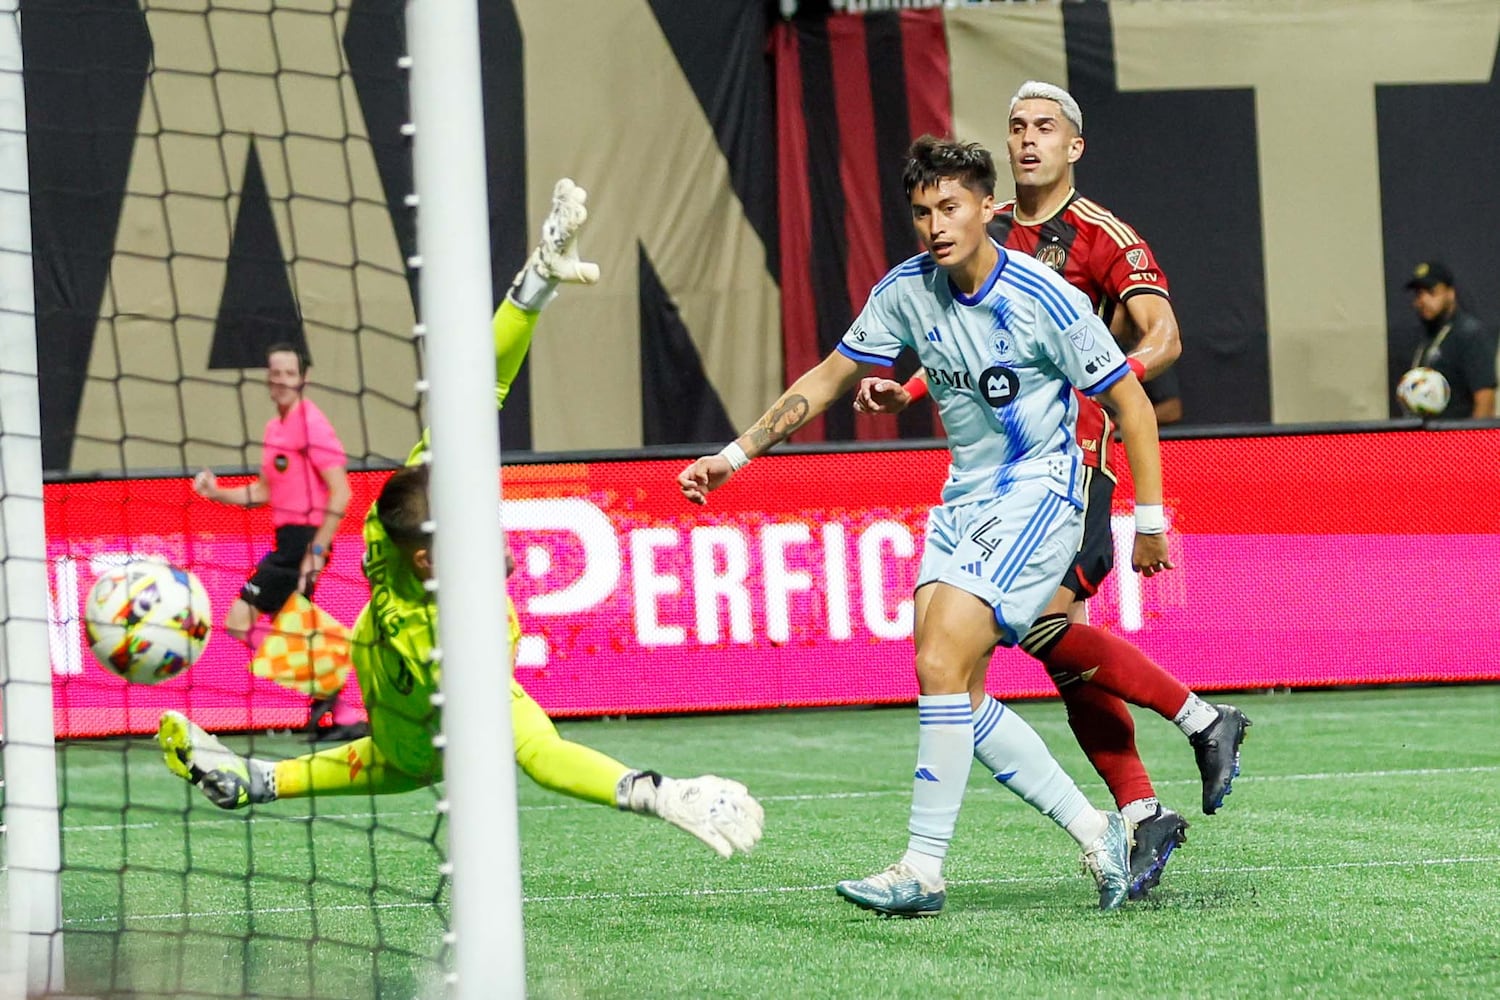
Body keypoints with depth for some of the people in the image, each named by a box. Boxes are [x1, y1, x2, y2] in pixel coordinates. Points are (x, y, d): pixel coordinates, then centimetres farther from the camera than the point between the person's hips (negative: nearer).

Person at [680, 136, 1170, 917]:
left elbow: (1129, 401, -7)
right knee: (956, 696, -3)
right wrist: (735, 454, 7)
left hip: (1038, 494, -7)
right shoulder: (907, 291, 0)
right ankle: (1098, 835, 8)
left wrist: (1149, 519, -5)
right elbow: (829, 378, 11)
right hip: (963, 498, 7)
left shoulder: (1044, 300, -16)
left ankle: (923, 872, -14)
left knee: (942, 667, -19)